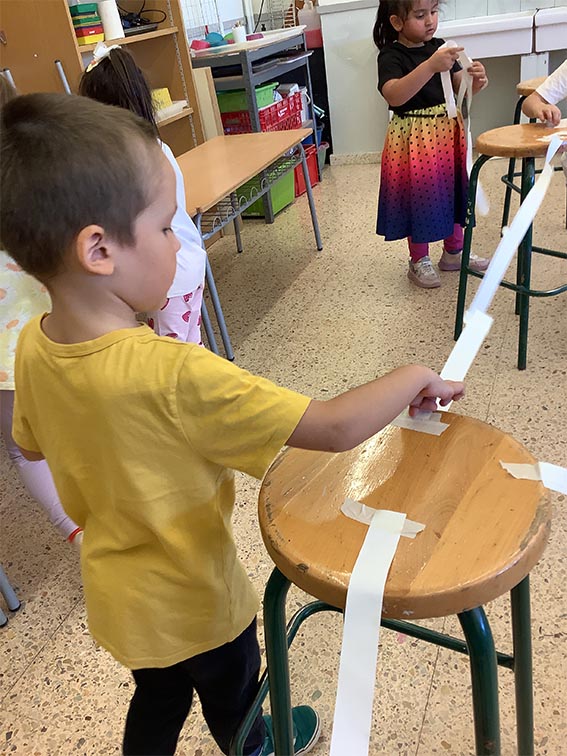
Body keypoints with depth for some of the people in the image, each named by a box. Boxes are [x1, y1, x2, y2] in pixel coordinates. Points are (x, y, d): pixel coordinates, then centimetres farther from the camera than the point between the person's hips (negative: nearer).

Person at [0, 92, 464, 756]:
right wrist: (415, 377, -19)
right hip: (191, 602, -5)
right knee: (233, 701, 29)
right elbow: (337, 428, -36)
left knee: (157, 701, 33)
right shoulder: (174, 376, -40)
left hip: (117, 590, 5)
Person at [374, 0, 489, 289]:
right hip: (413, 140, -6)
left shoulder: (439, 47, 6)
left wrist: (475, 81, -15)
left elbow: (459, 87, 8)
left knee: (453, 190, 15)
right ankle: (419, 261, 21)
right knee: (418, 195, 3)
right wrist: (430, 66, -39)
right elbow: (394, 96, -31)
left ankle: (453, 251, 34)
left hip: (447, 132, 7)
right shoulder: (391, 56, -13)